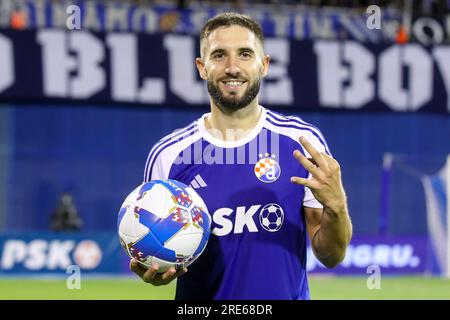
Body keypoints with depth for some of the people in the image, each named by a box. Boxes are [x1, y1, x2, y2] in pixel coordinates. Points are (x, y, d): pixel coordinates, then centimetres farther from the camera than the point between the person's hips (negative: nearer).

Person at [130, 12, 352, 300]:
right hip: (197, 303, 0)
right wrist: (152, 272, -18)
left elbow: (331, 256, -4)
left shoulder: (303, 143, -6)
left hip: (288, 293, 0)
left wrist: (336, 207, -22)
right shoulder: (167, 155, -5)